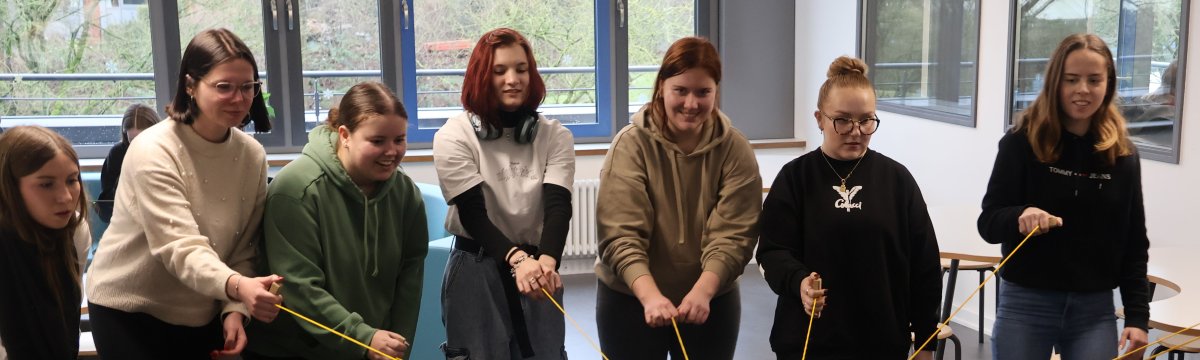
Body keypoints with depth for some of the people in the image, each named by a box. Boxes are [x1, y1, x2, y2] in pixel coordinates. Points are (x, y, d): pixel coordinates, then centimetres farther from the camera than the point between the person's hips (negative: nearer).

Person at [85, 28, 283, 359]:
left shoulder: (252, 155, -5)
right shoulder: (153, 152, -20)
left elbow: (244, 247, -2)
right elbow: (181, 248, -30)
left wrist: (236, 308, -16)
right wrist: (237, 286, -47)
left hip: (202, 316, 4)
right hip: (129, 310, -4)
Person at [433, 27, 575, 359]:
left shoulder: (555, 136, -2)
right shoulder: (454, 136, -8)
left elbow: (558, 206, -15)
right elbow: (473, 215, -15)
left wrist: (547, 262, -35)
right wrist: (517, 259, -33)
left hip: (538, 267, 2)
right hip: (476, 272, -2)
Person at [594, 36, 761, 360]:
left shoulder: (735, 149, -6)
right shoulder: (632, 144, -11)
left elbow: (733, 235, -14)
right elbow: (621, 234, -18)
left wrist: (702, 291, -31)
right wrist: (650, 296, -33)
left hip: (711, 300, 1)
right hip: (629, 299, -1)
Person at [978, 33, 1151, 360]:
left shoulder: (1123, 154, 2)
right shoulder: (1022, 142, -7)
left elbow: (1134, 244, 7)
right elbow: (988, 223, -8)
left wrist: (1138, 315, 1)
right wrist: (1020, 216, -29)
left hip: (1095, 310, 2)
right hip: (1025, 305, -2)